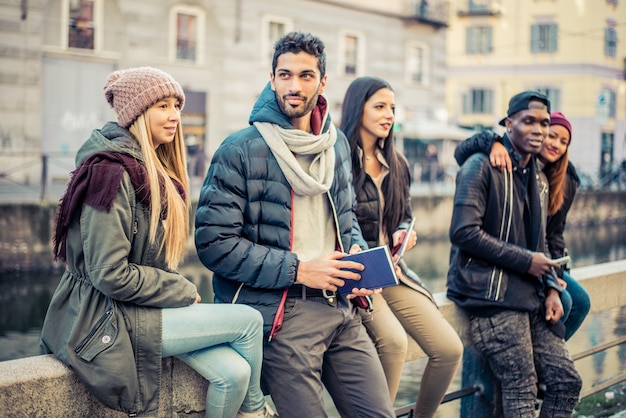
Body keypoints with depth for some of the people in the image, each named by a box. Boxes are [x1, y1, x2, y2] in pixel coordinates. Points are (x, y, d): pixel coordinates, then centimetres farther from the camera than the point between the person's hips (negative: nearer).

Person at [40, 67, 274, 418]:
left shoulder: (157, 172, 12)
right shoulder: (112, 172, -17)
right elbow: (111, 275, -22)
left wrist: (182, 292, 1)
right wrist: (184, 293, -12)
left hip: (141, 307, 8)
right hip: (109, 320, -8)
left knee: (233, 373, -12)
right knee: (249, 320, -9)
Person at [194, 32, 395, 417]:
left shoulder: (337, 143, 11)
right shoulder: (241, 151, -9)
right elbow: (214, 242, -13)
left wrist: (359, 255, 2)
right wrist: (297, 269, -16)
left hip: (340, 306, 6)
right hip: (281, 313, -6)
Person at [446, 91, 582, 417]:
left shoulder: (531, 174, 18)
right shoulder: (482, 166, -9)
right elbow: (464, 232, -20)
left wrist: (551, 288, 8)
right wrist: (526, 261, -14)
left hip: (528, 294, 8)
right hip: (491, 293, -8)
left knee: (567, 381, 4)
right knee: (521, 391, -8)